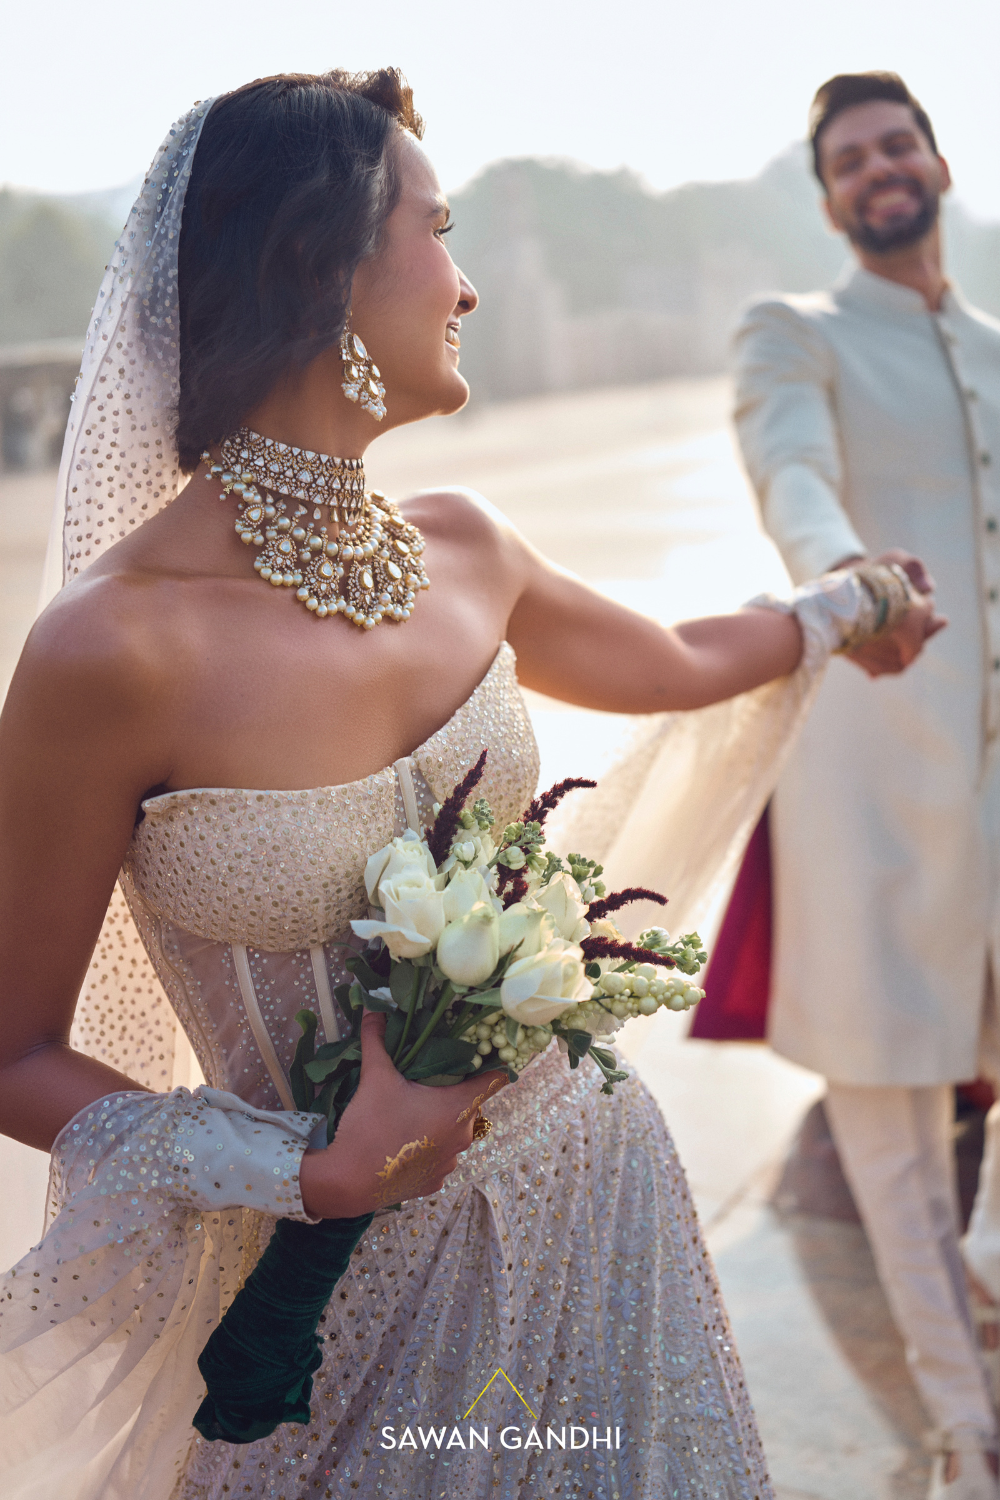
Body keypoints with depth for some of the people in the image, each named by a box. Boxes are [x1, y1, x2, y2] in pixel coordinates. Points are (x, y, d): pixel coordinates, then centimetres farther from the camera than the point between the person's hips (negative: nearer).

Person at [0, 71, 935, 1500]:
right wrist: (312, 1172, -22)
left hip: (598, 1206, 6)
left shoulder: (461, 552, -5)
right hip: (355, 1280, -5)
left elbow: (681, 661, 18)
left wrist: (848, 606, 33)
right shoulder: (116, 649, -23)